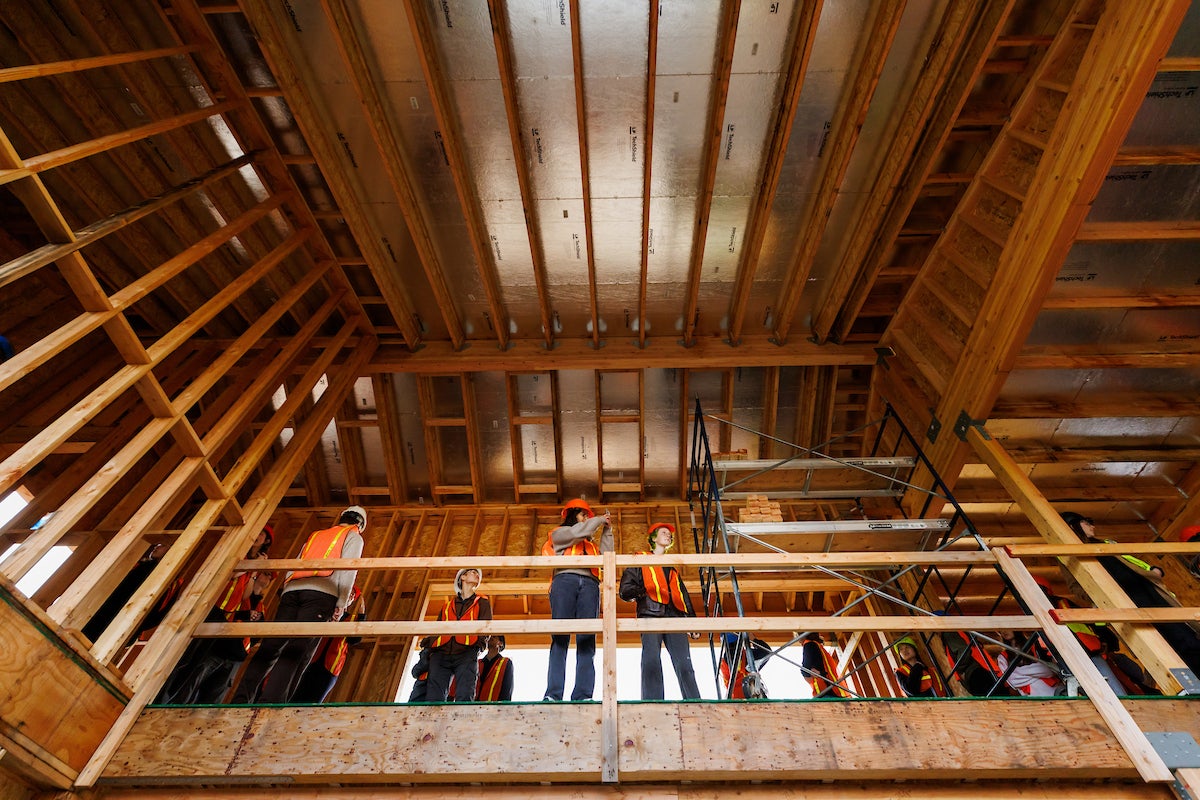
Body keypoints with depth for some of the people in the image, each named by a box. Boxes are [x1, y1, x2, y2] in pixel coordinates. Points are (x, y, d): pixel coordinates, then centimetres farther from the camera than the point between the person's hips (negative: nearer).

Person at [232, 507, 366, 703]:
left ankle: (241, 699, -11)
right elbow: (348, 567, 1)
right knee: (297, 650, -14)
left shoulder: (314, 536, 36)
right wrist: (342, 603, -3)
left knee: (272, 645, 1)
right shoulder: (354, 536, 18)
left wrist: (285, 594, 24)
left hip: (291, 589, 5)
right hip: (321, 593, -5)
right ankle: (270, 702, -26)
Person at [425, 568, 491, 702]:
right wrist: (430, 649, 6)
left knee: (464, 698, -22)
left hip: (466, 654, -2)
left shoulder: (482, 601, 23)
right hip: (440, 653, 3)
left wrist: (478, 644, -9)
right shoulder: (447, 603, 31)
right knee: (433, 698, -16)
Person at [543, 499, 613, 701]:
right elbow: (575, 532, 3)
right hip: (565, 580, -4)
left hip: (589, 584, 4)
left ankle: (583, 695, -17)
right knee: (560, 637, -15)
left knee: (587, 640, -10)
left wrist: (607, 531, 23)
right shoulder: (559, 533, 24)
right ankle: (553, 694, -20)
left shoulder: (590, 543, 36)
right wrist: (600, 519, 13)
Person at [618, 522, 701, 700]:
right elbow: (625, 589, 10)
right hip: (650, 613, -4)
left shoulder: (672, 567, 35)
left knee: (684, 663, -9)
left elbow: (684, 596, 30)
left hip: (675, 616, 4)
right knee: (651, 660, -20)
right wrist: (642, 591, -8)